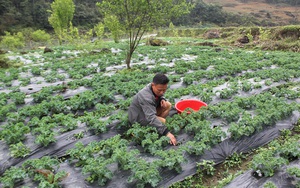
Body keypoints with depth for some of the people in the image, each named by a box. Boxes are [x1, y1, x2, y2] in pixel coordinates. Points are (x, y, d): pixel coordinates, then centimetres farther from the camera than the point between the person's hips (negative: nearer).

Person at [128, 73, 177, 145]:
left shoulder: (156, 89, -11)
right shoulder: (145, 97, -36)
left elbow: (159, 96, 14)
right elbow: (151, 118, -43)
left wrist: (162, 100, -13)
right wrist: (167, 132, -48)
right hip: (138, 118, -9)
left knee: (168, 105, -2)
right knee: (164, 121, -26)